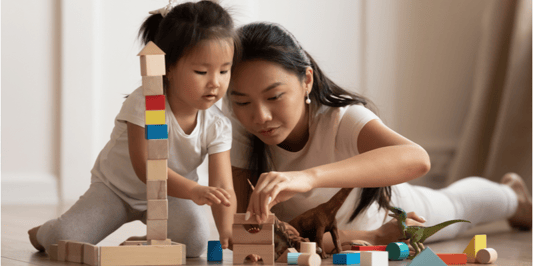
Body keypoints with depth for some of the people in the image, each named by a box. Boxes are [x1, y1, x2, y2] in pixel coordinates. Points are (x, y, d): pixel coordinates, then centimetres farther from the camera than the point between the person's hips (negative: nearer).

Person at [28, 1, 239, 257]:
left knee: (195, 241, -26)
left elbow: (222, 187, -24)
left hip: (171, 194, 3)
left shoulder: (218, 125, -19)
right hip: (116, 187, -3)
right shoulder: (142, 103, -30)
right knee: (66, 240, -21)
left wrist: (227, 231, -44)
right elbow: (145, 167, -36)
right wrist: (193, 191, -51)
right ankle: (45, 234, 18)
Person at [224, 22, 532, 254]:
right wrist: (370, 238, -44)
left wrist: (308, 176, -80)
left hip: (390, 208, 1)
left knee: (449, 206, 30)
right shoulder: (237, 129, -37)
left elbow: (416, 159, -65)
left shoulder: (342, 119, -44)